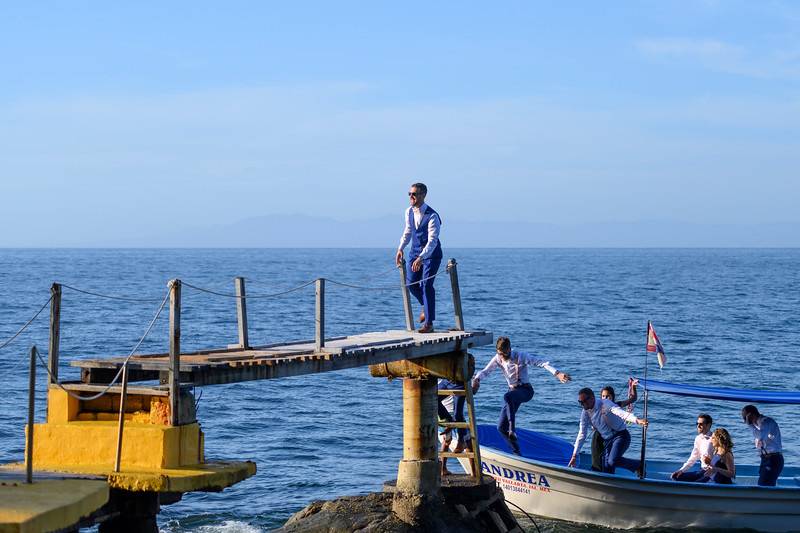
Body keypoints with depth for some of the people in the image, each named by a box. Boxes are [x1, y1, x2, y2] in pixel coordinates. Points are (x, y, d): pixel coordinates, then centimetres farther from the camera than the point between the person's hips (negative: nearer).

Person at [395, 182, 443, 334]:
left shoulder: (432, 216, -23)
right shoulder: (409, 212, -1)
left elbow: (432, 241, -29)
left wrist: (421, 258, -39)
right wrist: (400, 249, 4)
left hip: (431, 253, -7)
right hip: (415, 251, 7)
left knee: (426, 284, -14)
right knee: (411, 283, 3)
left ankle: (429, 323, -9)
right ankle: (426, 306, 33)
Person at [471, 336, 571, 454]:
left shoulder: (520, 356, -15)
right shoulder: (498, 359, 0)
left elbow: (541, 362, -21)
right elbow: (485, 371, 3)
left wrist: (557, 373, -36)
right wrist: (476, 379, -22)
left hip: (526, 390, -6)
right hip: (513, 391, 6)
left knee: (508, 396, -41)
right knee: (501, 427, -1)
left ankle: (512, 429, -42)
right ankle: (516, 452, 13)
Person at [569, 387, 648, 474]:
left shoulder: (605, 404, -18)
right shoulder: (585, 413, 0)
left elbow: (621, 413, -35)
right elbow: (582, 434, 7)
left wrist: (637, 420, -54)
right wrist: (574, 455, 5)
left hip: (620, 435, -7)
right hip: (607, 440, 7)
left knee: (613, 461, -28)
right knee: (607, 468, -1)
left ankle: (639, 465, -7)